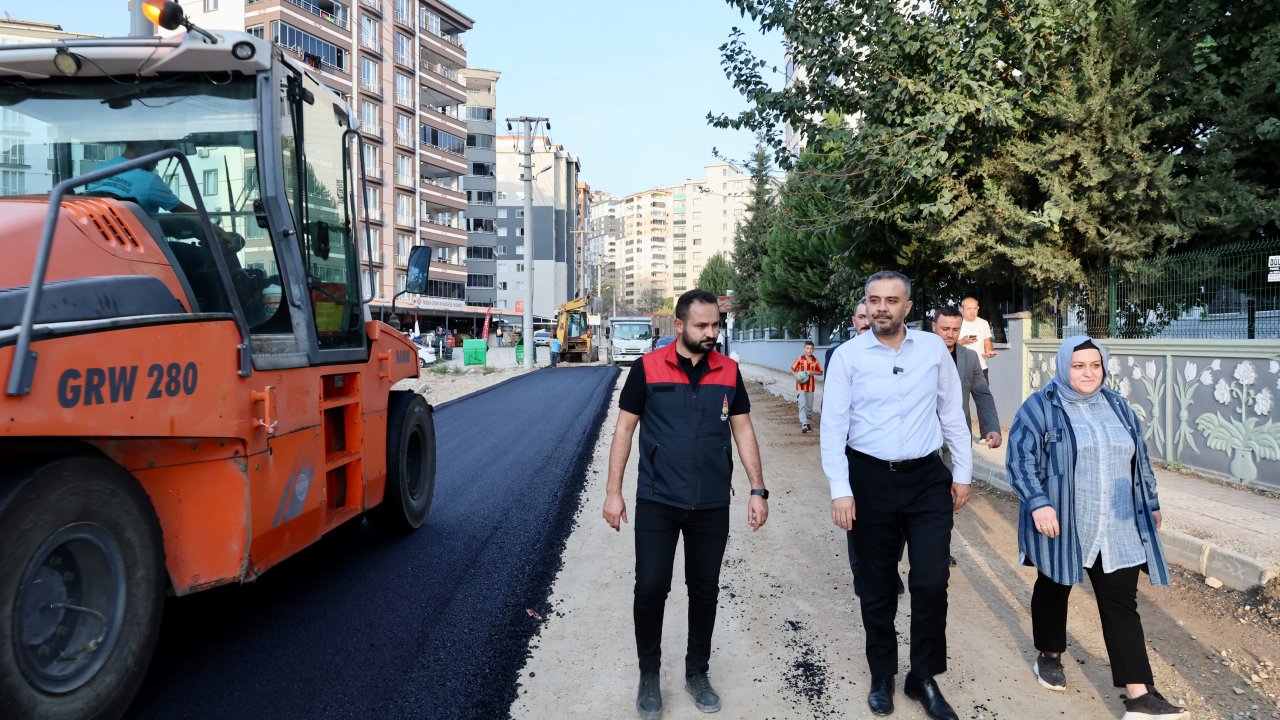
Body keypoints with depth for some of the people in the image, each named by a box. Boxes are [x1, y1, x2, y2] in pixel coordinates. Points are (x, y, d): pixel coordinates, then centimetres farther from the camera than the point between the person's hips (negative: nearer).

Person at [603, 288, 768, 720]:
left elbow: (743, 431, 6)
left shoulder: (728, 372, 2)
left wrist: (758, 490, 0)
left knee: (705, 590, 12)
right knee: (650, 588, 0)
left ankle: (697, 672, 30)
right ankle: (649, 675, 21)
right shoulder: (648, 368, -6)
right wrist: (613, 491, -3)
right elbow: (624, 429, -1)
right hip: (656, 502, -2)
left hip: (712, 505, 3)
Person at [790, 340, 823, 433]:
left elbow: (820, 372, 7)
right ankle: (804, 424, -19)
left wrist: (812, 372, -11)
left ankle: (805, 421, 26)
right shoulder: (800, 359, -6)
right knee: (803, 404, -14)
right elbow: (792, 369, 1)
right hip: (801, 386, -4)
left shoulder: (815, 360, 1)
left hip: (810, 386, 4)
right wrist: (797, 376, -16)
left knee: (809, 406, 10)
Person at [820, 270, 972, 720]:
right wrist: (840, 490, -10)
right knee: (876, 586, 11)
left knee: (931, 582, -1)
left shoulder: (934, 348, 2)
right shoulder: (848, 355, -4)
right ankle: (882, 677, 29)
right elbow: (834, 425, -5)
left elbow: (952, 413, 8)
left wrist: (963, 472, 8)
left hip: (928, 479, 1)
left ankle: (924, 678, 20)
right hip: (870, 479, -1)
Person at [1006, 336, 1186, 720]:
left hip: (1117, 529, 4)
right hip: (1061, 525, -3)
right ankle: (1049, 654, 38)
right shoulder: (1040, 408, -8)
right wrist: (1039, 503, -23)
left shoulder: (1117, 406, 10)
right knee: (1054, 588, 15)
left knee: (1121, 602, -1)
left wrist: (1151, 503, 20)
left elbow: (1140, 459, 19)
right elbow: (1020, 460, -13)